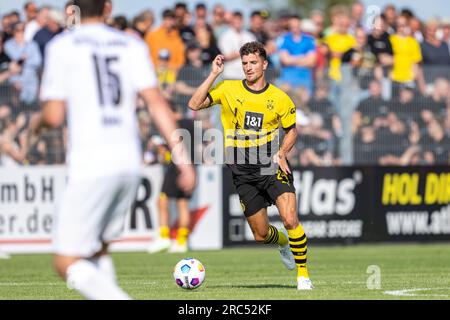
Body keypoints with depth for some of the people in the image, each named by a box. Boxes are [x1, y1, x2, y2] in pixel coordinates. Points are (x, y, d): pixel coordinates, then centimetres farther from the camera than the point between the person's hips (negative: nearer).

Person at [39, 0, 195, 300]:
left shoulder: (62, 47, -1)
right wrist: (182, 157, -2)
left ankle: (116, 298, -25)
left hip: (90, 168, -5)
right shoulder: (132, 45, 10)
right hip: (129, 163, 5)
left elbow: (53, 116, -4)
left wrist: (39, 121, 19)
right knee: (98, 249, 22)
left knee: (68, 261, -2)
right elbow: (157, 103, 0)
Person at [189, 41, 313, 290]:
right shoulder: (229, 89, 0)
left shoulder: (279, 98, 1)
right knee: (260, 235, 7)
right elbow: (194, 105, -8)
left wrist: (282, 153, -6)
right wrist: (214, 74, -13)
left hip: (272, 167, -1)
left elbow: (291, 130, 13)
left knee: (290, 219, -21)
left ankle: (303, 275, -7)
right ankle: (282, 241, 45)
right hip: (243, 173, 2)